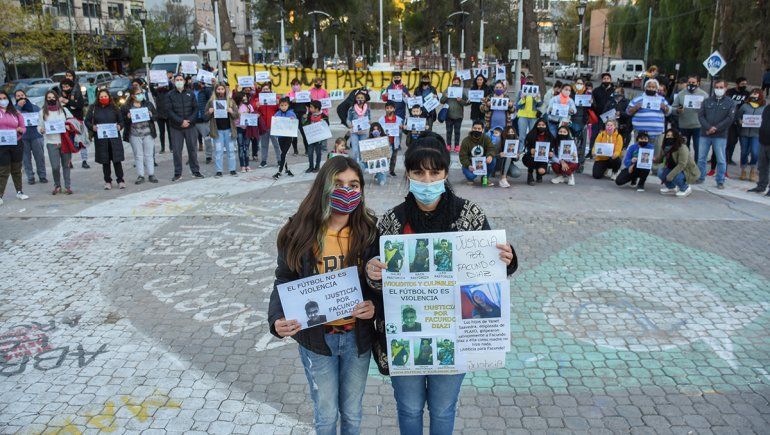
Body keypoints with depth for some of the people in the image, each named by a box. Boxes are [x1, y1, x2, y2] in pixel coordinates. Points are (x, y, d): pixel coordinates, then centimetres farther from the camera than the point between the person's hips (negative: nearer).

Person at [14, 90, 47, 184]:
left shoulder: (35, 107, 11)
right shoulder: (15, 108, 6)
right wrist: (19, 106, -13)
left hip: (36, 135, 1)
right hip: (22, 137, 0)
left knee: (40, 156, 1)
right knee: (26, 158, 4)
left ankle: (42, 175, 10)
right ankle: (30, 177, 12)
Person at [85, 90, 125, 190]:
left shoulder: (114, 108, 7)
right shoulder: (93, 109, 5)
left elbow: (121, 121, 11)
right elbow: (87, 121, 9)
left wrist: (119, 126, -10)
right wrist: (92, 127, -11)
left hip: (114, 138, 0)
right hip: (101, 139, 0)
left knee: (117, 160, -1)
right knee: (105, 161, 6)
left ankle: (120, 180, 9)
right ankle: (108, 181, 15)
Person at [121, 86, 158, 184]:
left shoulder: (148, 104, 9)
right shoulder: (126, 107, 3)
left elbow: (156, 115, 11)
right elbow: (122, 119, 3)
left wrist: (151, 115, -9)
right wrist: (127, 117, -16)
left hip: (148, 133, 1)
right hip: (134, 135, -1)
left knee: (149, 155, 5)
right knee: (138, 155, 3)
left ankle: (151, 175, 11)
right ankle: (140, 176, 8)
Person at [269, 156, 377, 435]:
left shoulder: (368, 231, -9)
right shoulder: (300, 233, -12)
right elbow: (284, 282, -5)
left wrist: (374, 304, -21)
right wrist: (277, 319, -23)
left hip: (357, 336, 1)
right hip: (316, 337, -1)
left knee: (352, 413, 21)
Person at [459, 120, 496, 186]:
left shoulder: (486, 138, -3)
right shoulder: (466, 141, -11)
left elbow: (492, 149, -14)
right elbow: (463, 156, -14)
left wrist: (490, 156, -39)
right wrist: (468, 166, -32)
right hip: (470, 164, -3)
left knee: (492, 160, -27)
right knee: (471, 175, -34)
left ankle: (485, 178, -2)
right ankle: (470, 178, 9)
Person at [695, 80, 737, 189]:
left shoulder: (730, 102, 4)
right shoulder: (707, 101, 10)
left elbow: (730, 118, -5)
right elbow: (700, 115, 1)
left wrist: (716, 128, -13)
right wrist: (708, 127, -13)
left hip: (720, 136, -2)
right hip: (705, 134, 2)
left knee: (721, 160, 0)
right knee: (701, 158, 6)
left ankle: (720, 181, 7)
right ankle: (700, 177, 19)